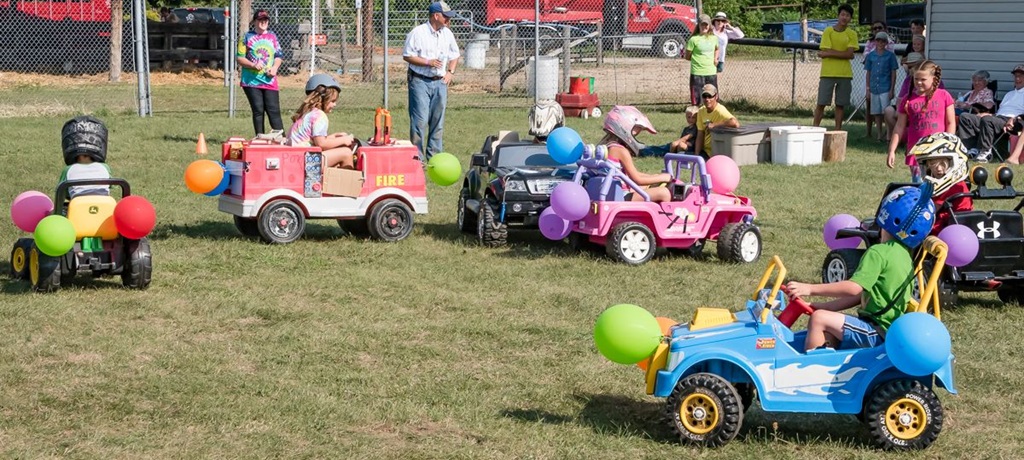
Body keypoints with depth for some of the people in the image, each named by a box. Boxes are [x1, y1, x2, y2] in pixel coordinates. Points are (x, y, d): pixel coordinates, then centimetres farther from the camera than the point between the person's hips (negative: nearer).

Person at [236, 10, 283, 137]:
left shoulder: (272, 37, 13)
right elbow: (239, 58, 0)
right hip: (252, 81, -2)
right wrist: (253, 65, -15)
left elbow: (278, 56, 16)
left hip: (269, 81, 2)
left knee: (274, 110, -5)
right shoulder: (247, 37, 3)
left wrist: (275, 67, -4)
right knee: (258, 110, 0)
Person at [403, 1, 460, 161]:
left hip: (440, 82, 6)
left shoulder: (447, 34, 9)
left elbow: (455, 55, 21)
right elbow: (407, 56, -8)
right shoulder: (417, 32, -9)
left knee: (437, 121, 9)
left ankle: (434, 156, 17)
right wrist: (428, 62, -16)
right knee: (420, 120, -9)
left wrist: (450, 72, 5)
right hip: (420, 81, -6)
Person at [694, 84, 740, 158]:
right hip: (705, 150, 7)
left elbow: (736, 123, -38)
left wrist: (714, 125, -29)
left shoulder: (720, 111, -20)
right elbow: (700, 136, 4)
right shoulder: (701, 111, 2)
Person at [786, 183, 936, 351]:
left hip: (879, 334, -10)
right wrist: (825, 306, 14)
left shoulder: (879, 253, -15)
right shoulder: (904, 255, 15)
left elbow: (854, 288, -25)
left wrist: (810, 289, -20)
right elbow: (862, 294, 17)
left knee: (819, 319, -14)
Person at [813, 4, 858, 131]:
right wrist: (843, 54, -11)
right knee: (821, 104, -2)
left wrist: (828, 53, -12)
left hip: (845, 74, 2)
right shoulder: (828, 31, -2)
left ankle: (837, 132, 9)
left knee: (840, 105, 4)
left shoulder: (852, 34, 4)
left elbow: (850, 54, -8)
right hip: (827, 73, -2)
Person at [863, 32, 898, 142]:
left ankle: (887, 134, -2)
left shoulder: (890, 55, 0)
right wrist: (868, 89, 6)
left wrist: (892, 89, -5)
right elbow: (868, 73, 11)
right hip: (874, 89, 3)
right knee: (876, 112, 7)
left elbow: (893, 73, 0)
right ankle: (880, 134, 15)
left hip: (885, 88, -3)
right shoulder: (870, 56, 8)